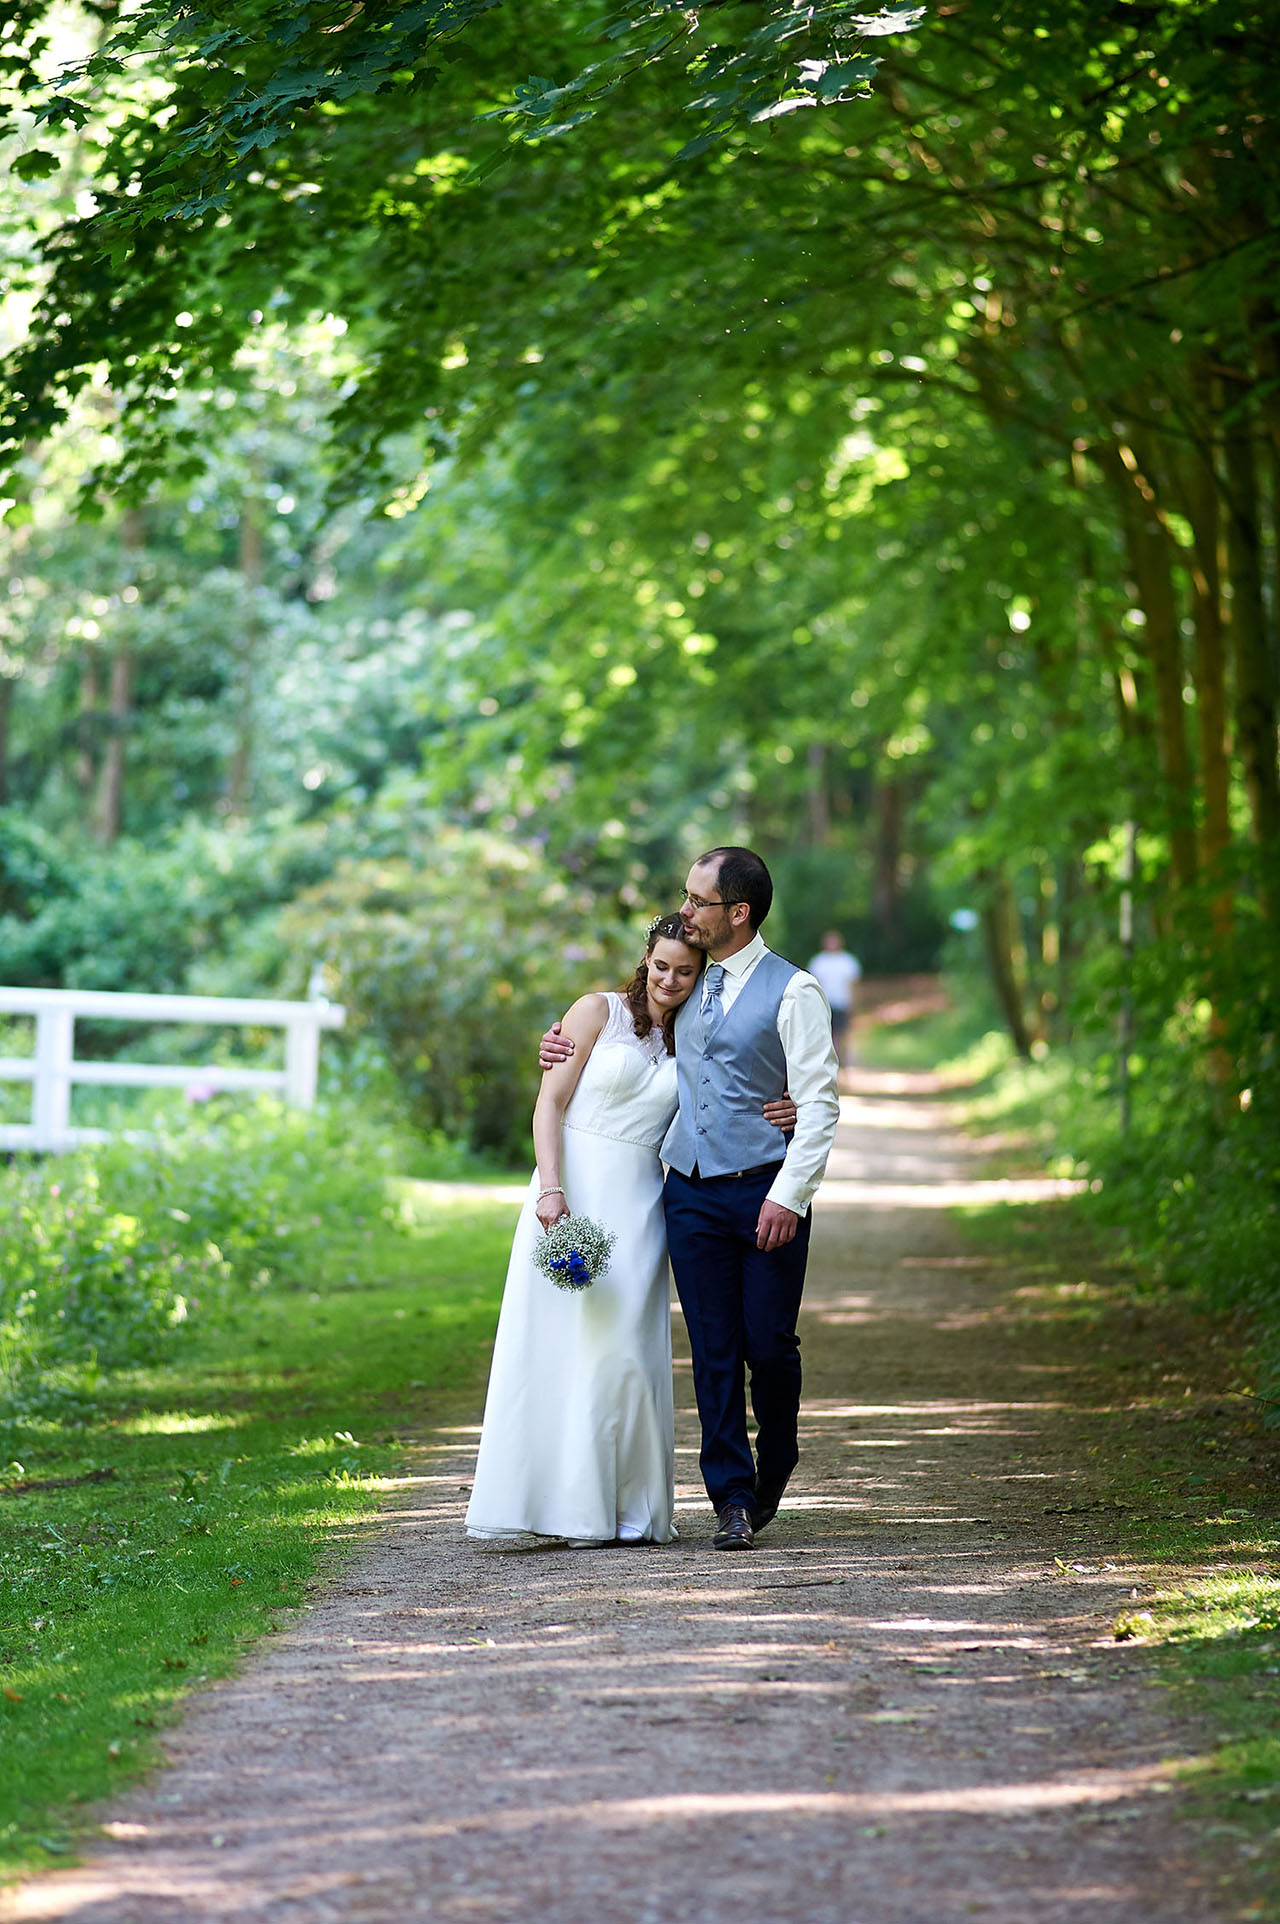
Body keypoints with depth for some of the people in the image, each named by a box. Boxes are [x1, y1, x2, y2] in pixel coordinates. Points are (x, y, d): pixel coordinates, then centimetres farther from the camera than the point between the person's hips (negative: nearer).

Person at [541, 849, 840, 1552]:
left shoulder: (792, 991, -4)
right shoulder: (688, 986, 14)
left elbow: (818, 1103, -9)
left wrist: (789, 1194, -18)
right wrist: (568, 1051, 12)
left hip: (766, 1192, -4)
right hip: (690, 1191, 4)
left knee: (769, 1343, -2)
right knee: (714, 1350, 0)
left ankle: (774, 1467, 25)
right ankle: (733, 1499, 5)